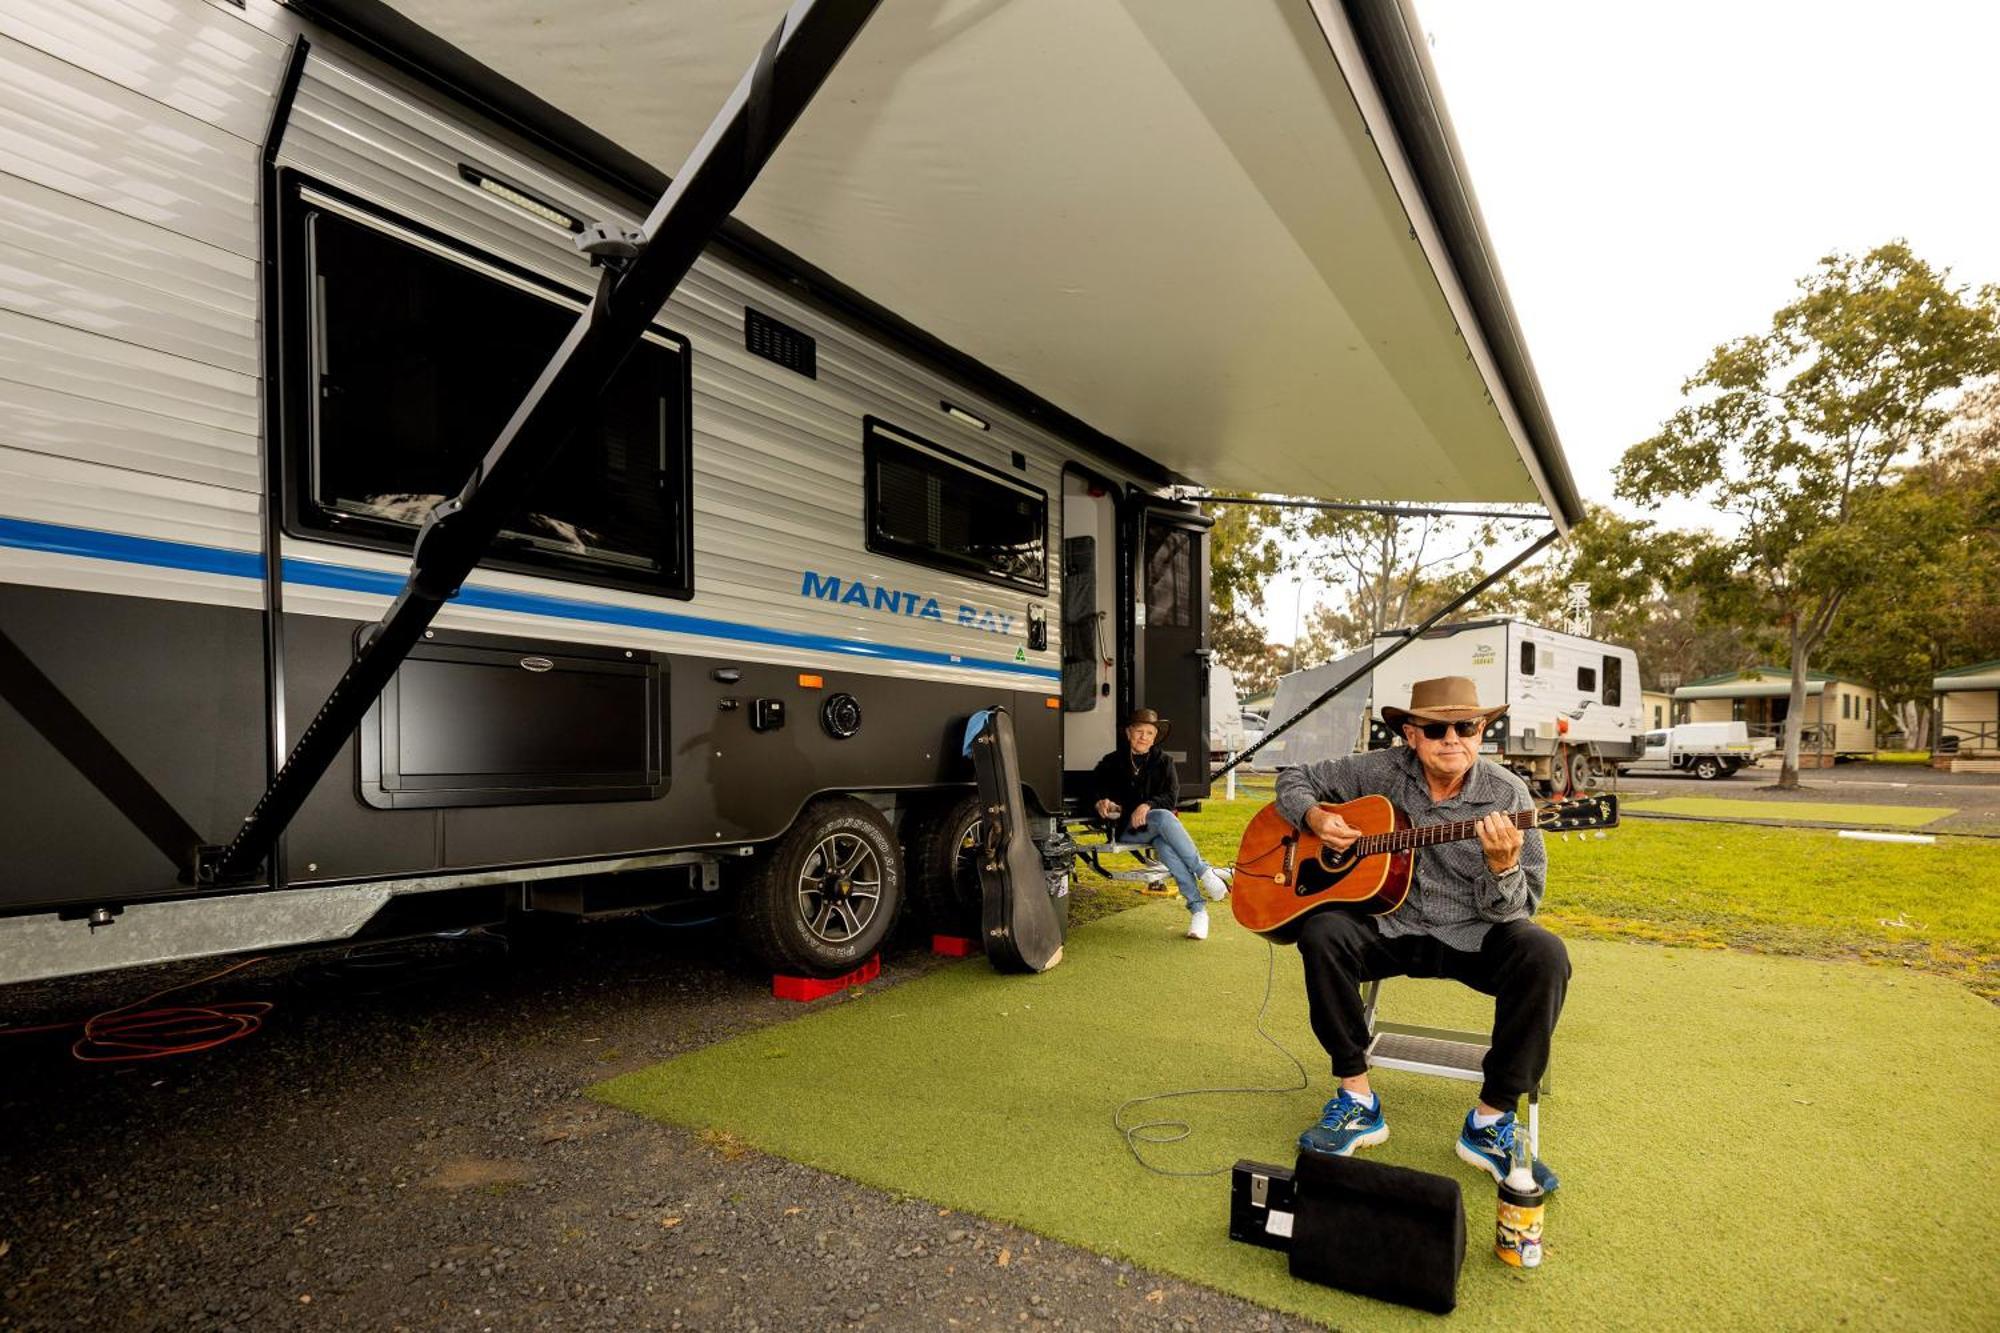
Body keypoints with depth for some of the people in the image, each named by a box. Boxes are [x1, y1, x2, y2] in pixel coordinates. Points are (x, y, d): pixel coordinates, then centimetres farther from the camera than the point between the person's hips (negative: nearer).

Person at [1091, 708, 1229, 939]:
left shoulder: (1164, 761, 12)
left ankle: (1197, 909, -37)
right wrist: (1102, 804, -13)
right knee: (1163, 817, -36)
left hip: (1155, 828, 1)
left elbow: (1171, 797, 0)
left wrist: (1148, 805, -19)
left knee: (1164, 844, -38)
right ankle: (1205, 873, -36)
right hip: (1126, 829, -1)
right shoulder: (1112, 763, 11)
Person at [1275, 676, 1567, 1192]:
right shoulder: (1379, 771, -5)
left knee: (1544, 955, -29)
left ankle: (1491, 1121, -14)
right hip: (1389, 926, 1)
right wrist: (1315, 818, -13)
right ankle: (1357, 1100, -13)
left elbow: (1517, 910, -8)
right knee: (1322, 932, -28)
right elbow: (1294, 779, 7)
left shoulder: (1507, 795, -8)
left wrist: (1502, 867, -30)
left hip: (1472, 935, 0)